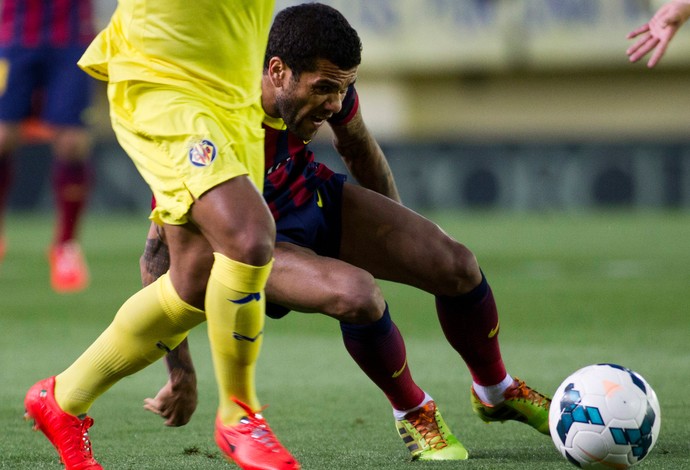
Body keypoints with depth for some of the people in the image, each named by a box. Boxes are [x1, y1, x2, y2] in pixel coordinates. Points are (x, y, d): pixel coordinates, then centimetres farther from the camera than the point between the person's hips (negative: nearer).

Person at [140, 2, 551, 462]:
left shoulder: (329, 83, -18)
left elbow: (360, 150, 8)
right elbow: (159, 258, -31)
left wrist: (403, 239, 21)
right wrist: (181, 374, -30)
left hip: (314, 197, 6)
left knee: (455, 264, -7)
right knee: (356, 293, -34)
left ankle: (495, 392, 24)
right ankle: (413, 414, -4)